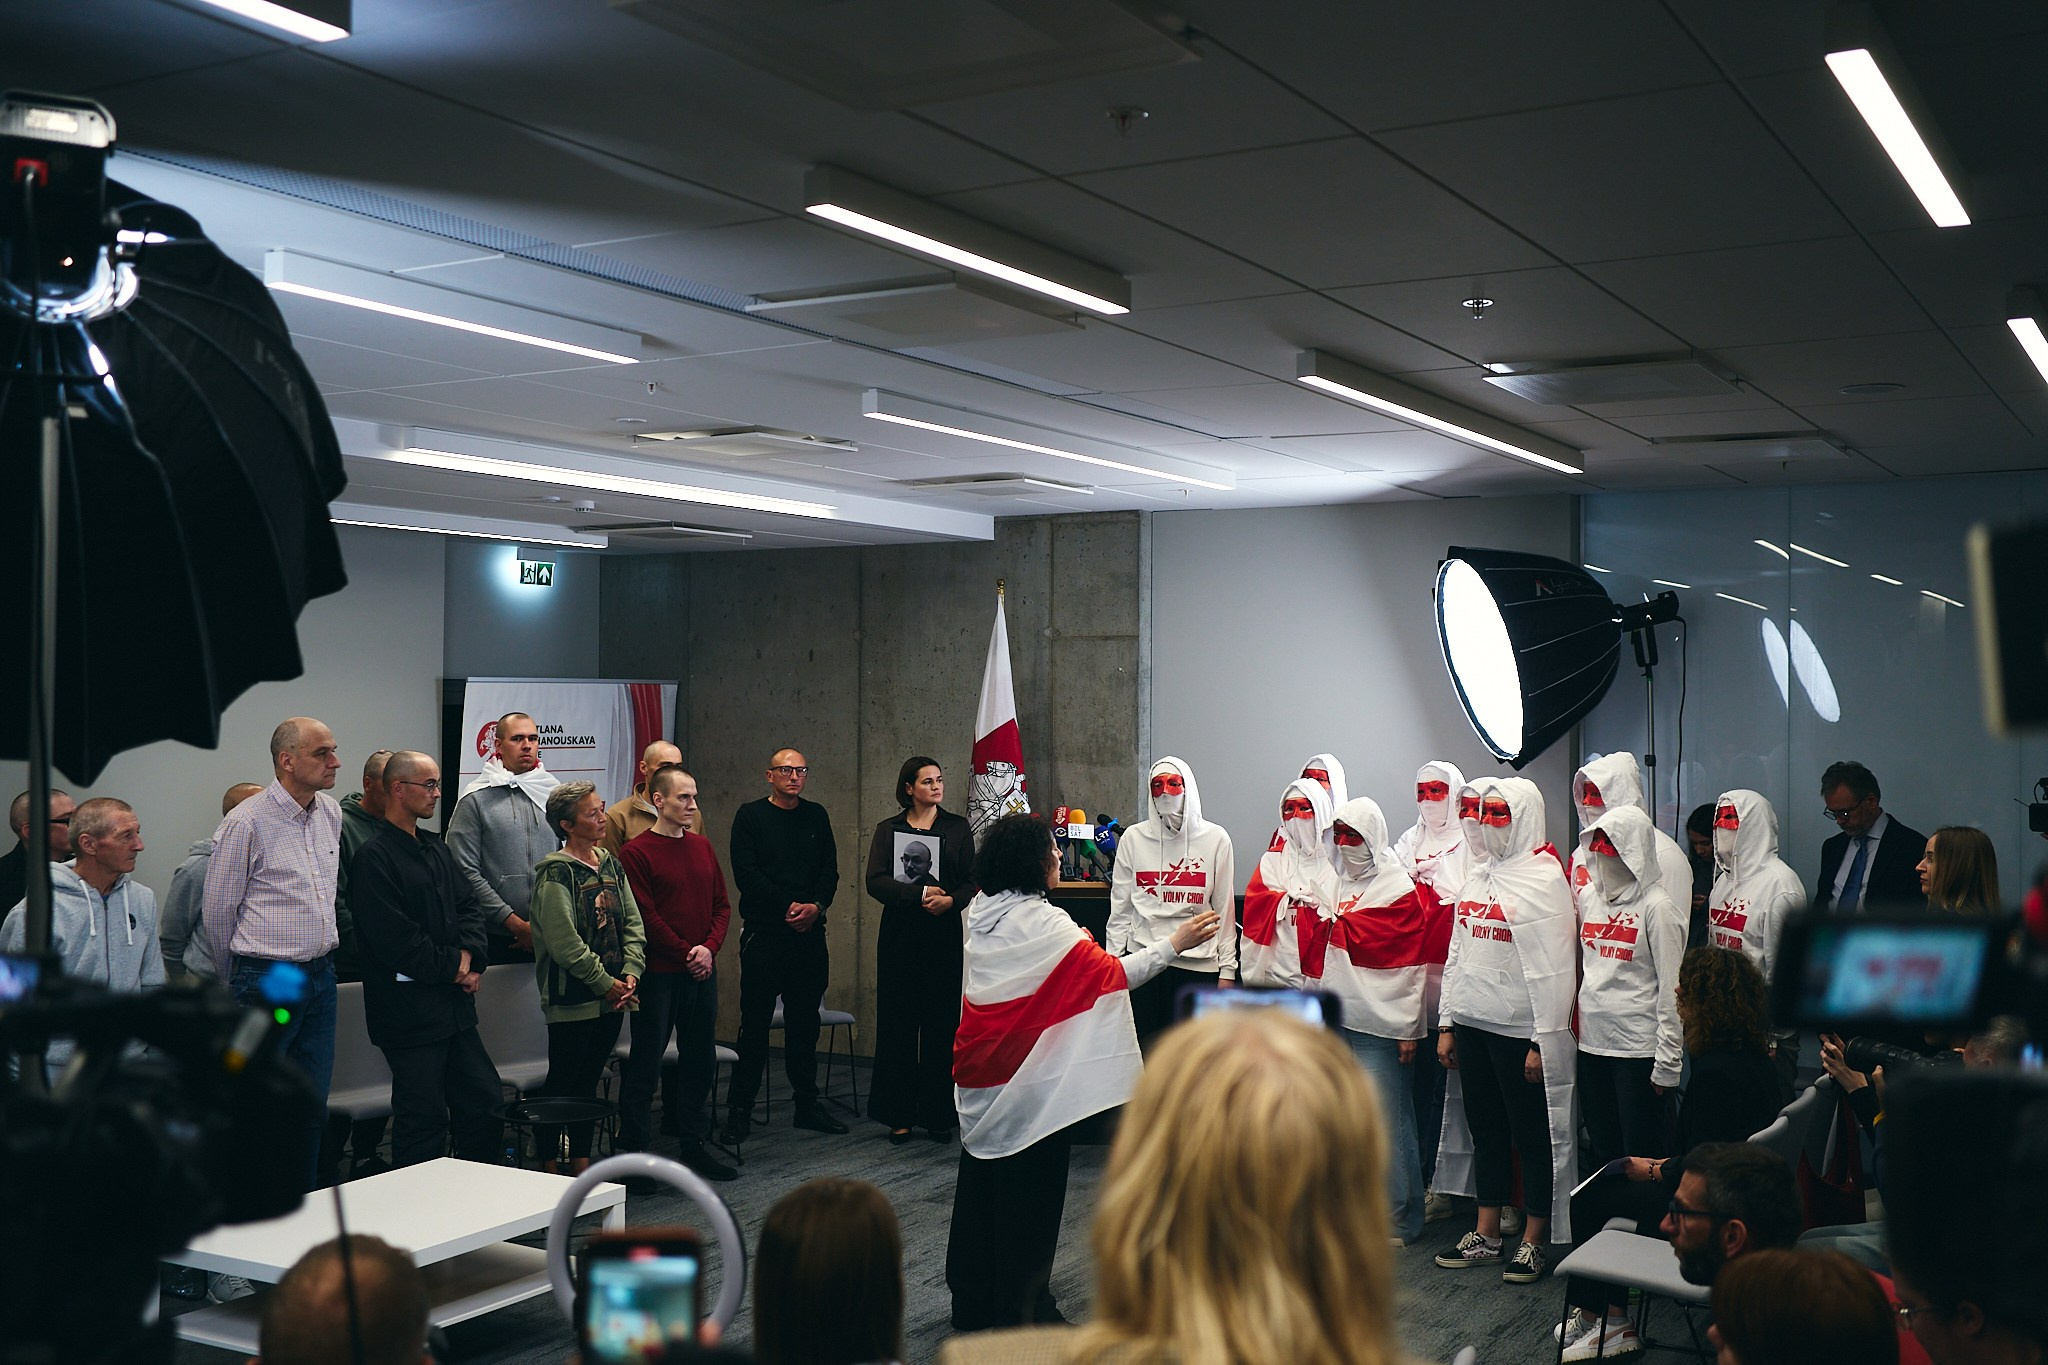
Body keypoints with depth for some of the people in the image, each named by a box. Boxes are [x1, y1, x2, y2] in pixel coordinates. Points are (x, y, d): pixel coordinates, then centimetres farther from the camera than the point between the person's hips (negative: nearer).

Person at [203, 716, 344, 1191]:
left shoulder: (331, 813, 8)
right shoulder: (246, 822, -13)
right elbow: (218, 910, -4)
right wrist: (237, 981, 8)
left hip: (321, 974, 6)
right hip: (266, 979, -6)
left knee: (312, 1106, 13)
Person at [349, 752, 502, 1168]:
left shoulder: (436, 848, 14)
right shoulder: (375, 856, -13)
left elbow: (468, 906, 13)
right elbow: (393, 937, -18)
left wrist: (470, 956, -5)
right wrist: (452, 967, -10)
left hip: (454, 1002, 8)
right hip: (409, 1009, -8)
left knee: (482, 1099, 12)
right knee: (423, 1118, -1)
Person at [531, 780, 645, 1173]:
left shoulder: (609, 864, 10)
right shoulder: (556, 872, -13)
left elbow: (632, 923, 10)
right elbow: (565, 942, -18)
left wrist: (630, 973, -4)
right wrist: (605, 983, -15)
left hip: (612, 997, 7)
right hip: (572, 1000, -7)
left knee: (588, 1081, 14)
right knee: (561, 1083, 1)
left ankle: (581, 1163, 22)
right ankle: (549, 1166, 11)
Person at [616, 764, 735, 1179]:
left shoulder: (701, 846, 12)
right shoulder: (636, 851, -9)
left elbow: (721, 905, 12)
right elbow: (645, 915, -13)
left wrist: (709, 948, -4)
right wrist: (686, 953, -13)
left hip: (702, 972, 7)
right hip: (659, 972, -7)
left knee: (700, 1058, 12)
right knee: (646, 1062, 0)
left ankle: (693, 1144, 23)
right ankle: (633, 1149, 8)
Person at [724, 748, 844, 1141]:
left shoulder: (816, 816, 13)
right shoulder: (750, 816, 0)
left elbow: (830, 871, 9)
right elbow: (746, 874, -8)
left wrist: (815, 906, -9)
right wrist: (788, 906, -14)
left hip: (810, 934, 4)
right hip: (763, 935, -4)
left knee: (805, 1024, 10)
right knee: (754, 1025, -2)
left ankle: (807, 1105, 19)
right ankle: (739, 1109, 6)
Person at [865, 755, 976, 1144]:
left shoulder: (958, 828, 9)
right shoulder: (888, 830, 8)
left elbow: (972, 880, 4)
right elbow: (875, 881, -4)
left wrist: (951, 900, -16)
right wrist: (920, 894, -15)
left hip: (944, 933, 0)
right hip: (900, 934, 0)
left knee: (941, 1021, -1)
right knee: (898, 1020, 0)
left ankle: (939, 1114, 7)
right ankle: (899, 1114, 7)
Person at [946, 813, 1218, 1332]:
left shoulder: (980, 912, 2)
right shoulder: (1043, 923, -19)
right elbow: (1112, 974, -20)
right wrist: (1174, 943, -14)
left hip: (979, 1077, 7)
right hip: (1030, 1081, -7)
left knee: (981, 1187, 17)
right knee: (1029, 1198, 4)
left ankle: (973, 1303, 28)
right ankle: (1022, 1312, 13)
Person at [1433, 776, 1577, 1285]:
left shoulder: (1544, 878, -10)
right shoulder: (1478, 877, 13)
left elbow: (1553, 968, -14)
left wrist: (1544, 1040, -16)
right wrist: (1447, 1024, 13)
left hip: (1520, 1030, -7)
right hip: (1473, 1025, 7)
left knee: (1533, 1135, 3)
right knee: (1485, 1130, 14)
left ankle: (1532, 1244, 13)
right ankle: (1486, 1237, 24)